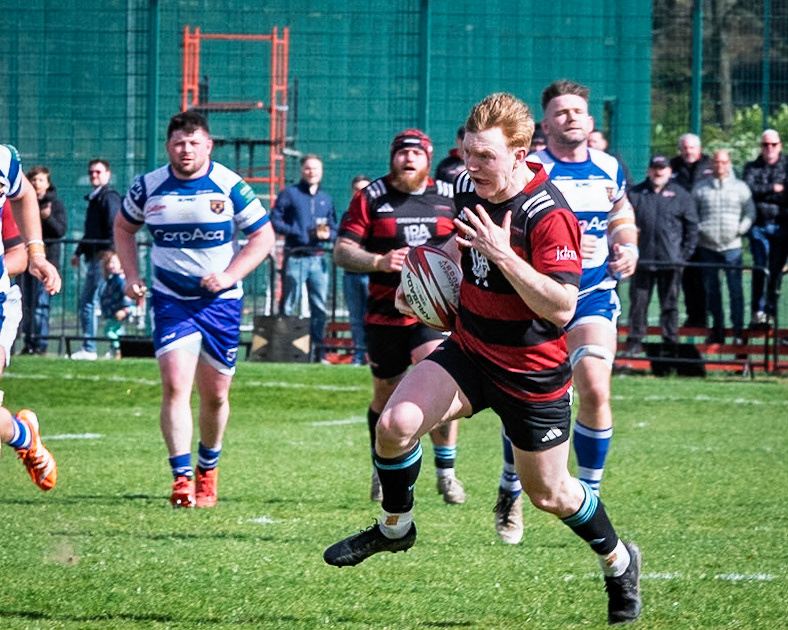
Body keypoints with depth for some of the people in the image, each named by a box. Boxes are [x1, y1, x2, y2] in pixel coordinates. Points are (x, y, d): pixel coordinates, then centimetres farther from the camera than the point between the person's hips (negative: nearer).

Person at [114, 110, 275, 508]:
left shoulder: (230, 187, -8)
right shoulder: (149, 187, -2)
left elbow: (263, 236, -2)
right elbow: (123, 227, 16)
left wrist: (230, 276, -15)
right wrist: (131, 276, 4)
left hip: (220, 301, 0)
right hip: (170, 300, 0)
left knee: (215, 395, 8)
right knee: (175, 386, -17)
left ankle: (208, 468, 32)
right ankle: (182, 477, -18)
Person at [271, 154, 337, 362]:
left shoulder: (326, 199, 18)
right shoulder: (289, 194, 6)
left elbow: (334, 229, 20)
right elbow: (275, 221, -2)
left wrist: (327, 234, -4)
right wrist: (297, 232, -13)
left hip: (319, 259, 4)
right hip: (295, 257, -4)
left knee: (319, 306, 2)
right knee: (288, 305, -3)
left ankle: (317, 350, 7)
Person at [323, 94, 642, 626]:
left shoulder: (549, 216, -25)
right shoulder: (468, 189, -1)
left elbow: (561, 307, -29)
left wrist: (503, 256, -35)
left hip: (531, 372, -6)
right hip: (469, 349, 6)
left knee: (549, 493, 8)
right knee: (396, 424, -18)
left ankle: (619, 562, 35)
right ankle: (395, 527, 8)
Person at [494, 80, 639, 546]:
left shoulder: (609, 170, 7)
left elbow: (622, 218, 23)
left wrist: (628, 248, 2)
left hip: (594, 296, 2)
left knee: (596, 390, -17)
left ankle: (589, 496, -2)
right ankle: (510, 495, 24)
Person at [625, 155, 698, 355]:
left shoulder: (680, 196, 5)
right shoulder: (635, 194, 8)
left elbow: (692, 227, 6)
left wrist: (685, 254, -2)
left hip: (670, 262, -1)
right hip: (642, 260, 1)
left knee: (670, 304, 5)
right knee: (638, 302, 3)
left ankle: (670, 341, 11)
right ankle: (635, 342, 9)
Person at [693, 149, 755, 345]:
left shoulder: (740, 187, 6)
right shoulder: (700, 188, 8)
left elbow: (750, 212, 9)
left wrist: (741, 229, -3)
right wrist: (699, 230, -2)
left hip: (732, 246, -2)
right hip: (707, 246, 2)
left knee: (735, 290, -5)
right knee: (711, 289, 6)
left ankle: (738, 329, 0)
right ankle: (717, 327, 16)